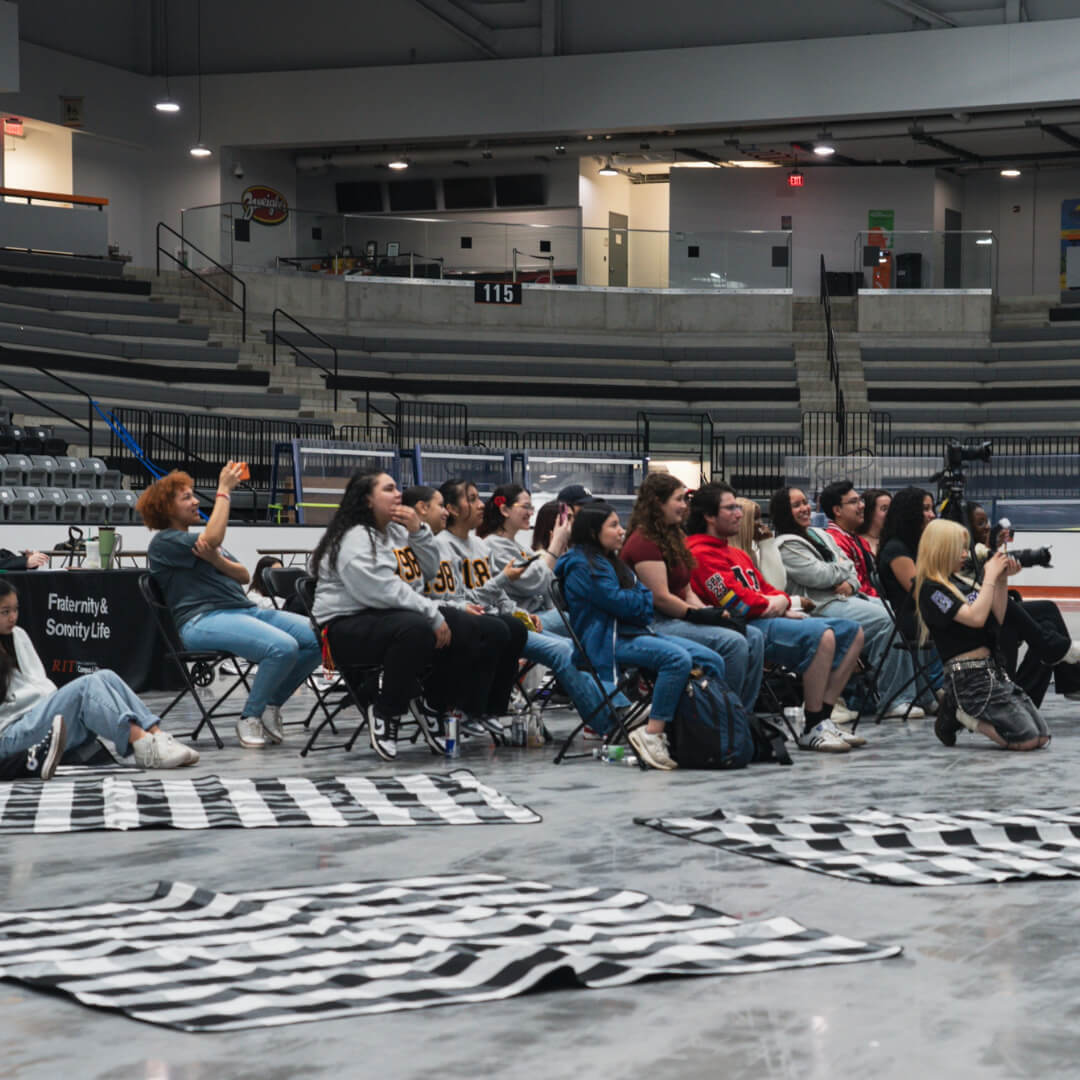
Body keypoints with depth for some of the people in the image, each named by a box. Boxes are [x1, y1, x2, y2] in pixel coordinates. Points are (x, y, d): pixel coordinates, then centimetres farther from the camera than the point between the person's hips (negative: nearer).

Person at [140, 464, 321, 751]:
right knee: (283, 647, -32)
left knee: (318, 639, -13)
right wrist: (224, 490, -7)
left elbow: (244, 576, 17)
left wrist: (217, 560, -4)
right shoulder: (164, 542, 3)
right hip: (203, 619, -8)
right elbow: (212, 538, -16)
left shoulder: (197, 540, 29)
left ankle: (271, 705, 0)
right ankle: (250, 718, -13)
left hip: (244, 609, 8)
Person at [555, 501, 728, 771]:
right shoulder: (582, 566, -6)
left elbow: (645, 601, 18)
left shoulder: (613, 562, 24)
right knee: (678, 659, -34)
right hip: (608, 642, -10)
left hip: (633, 633, 10)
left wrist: (635, 601, -5)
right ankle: (651, 734, -33)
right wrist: (641, 599, 7)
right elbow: (621, 603, -13)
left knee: (712, 661, -6)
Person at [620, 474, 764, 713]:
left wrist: (710, 612, -1)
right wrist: (701, 615, -11)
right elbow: (661, 597, -18)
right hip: (656, 624, -10)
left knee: (754, 637, -3)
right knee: (734, 643, -25)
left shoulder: (670, 538, 19)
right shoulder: (644, 543, -14)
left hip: (677, 617, 10)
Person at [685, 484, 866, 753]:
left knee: (852, 632, 5)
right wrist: (772, 603, 0)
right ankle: (812, 730, -24)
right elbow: (741, 602, -17)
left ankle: (822, 718, -3)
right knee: (822, 635, -30)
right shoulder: (702, 554, -8)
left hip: (770, 620, 11)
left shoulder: (736, 554, 25)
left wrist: (782, 602, -1)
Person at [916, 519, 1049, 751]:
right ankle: (962, 716, 0)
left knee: (1042, 736, 2)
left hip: (993, 669, 9)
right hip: (969, 677, -9)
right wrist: (990, 576, -12)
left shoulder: (957, 582, 16)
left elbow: (997, 619, 17)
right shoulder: (931, 589, -9)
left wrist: (1002, 579, 6)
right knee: (1027, 739, -19)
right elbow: (975, 618, -21)